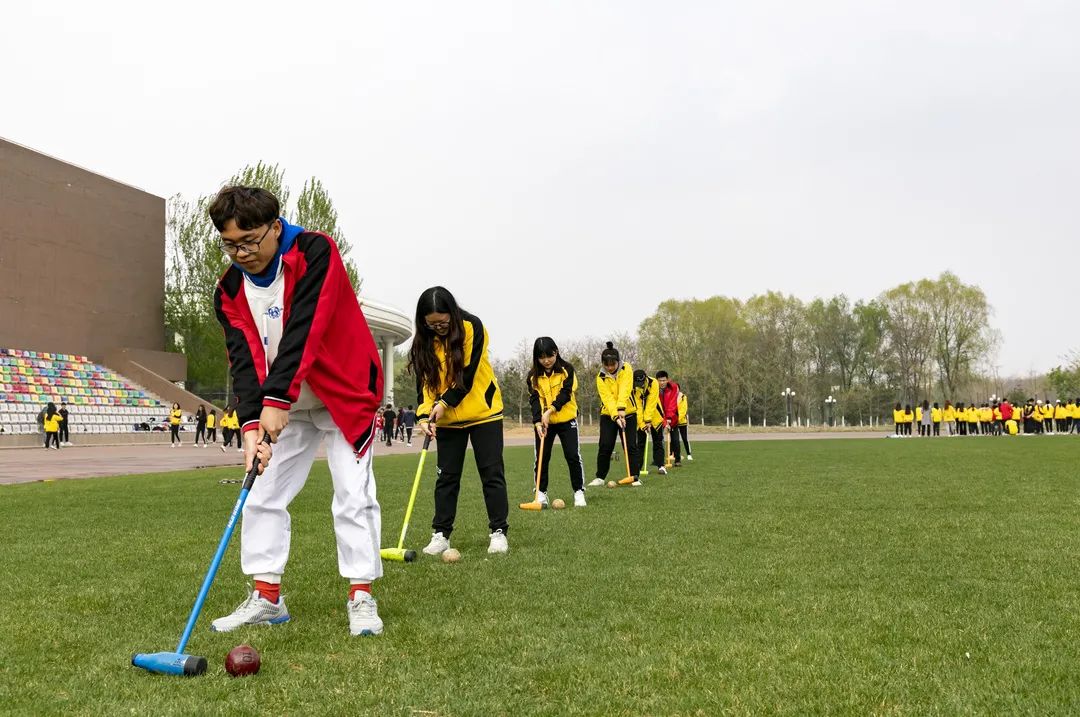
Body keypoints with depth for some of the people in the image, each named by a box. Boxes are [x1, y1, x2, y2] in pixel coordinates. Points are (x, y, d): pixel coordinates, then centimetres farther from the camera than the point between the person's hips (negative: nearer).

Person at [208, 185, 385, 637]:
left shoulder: (315, 253, -20)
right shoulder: (230, 289, -5)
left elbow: (303, 332, -30)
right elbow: (244, 358, -14)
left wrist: (276, 400, -36)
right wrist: (250, 421, -29)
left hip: (346, 395, -5)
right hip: (282, 406, 5)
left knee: (353, 494, -7)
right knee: (263, 495, 3)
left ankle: (361, 596, 1)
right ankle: (266, 596, 13)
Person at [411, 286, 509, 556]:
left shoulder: (472, 328, -15)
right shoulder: (424, 341, -4)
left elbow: (468, 374, -18)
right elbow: (424, 380, -5)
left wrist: (443, 403, -21)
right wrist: (425, 414, -19)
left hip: (483, 412, -3)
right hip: (447, 419, 3)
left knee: (491, 472, 0)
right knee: (447, 476, 5)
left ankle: (498, 531, 7)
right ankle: (441, 534, 10)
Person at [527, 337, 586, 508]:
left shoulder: (566, 369, -8)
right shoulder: (533, 375, -3)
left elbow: (565, 393, -16)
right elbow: (534, 399, -10)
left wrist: (550, 411, -27)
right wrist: (538, 422, -24)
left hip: (566, 420, -2)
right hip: (543, 422, 2)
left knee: (573, 455, -4)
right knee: (541, 458, 3)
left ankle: (579, 491, 6)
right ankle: (542, 493, 13)